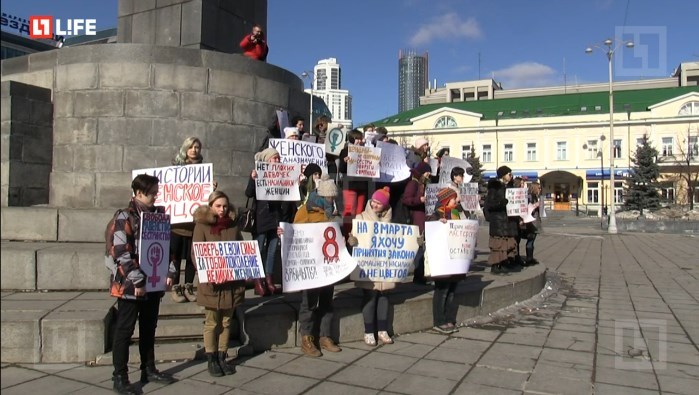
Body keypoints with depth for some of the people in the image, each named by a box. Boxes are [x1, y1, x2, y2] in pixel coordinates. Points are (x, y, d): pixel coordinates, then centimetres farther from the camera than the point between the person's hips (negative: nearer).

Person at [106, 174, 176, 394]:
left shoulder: (159, 214, 8)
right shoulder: (124, 217, -11)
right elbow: (121, 254, -16)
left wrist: (170, 272, 3)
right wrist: (137, 281, -18)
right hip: (131, 285, -6)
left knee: (149, 329, 16)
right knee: (124, 331, 3)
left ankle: (148, 370, 29)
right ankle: (119, 377, 13)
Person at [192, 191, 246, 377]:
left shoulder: (233, 225, 8)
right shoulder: (202, 226, -3)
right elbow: (196, 253, -8)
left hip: (231, 281, 4)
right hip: (212, 282, -4)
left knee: (226, 321, 11)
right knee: (212, 323, 6)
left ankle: (222, 357, 22)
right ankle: (211, 359, 17)